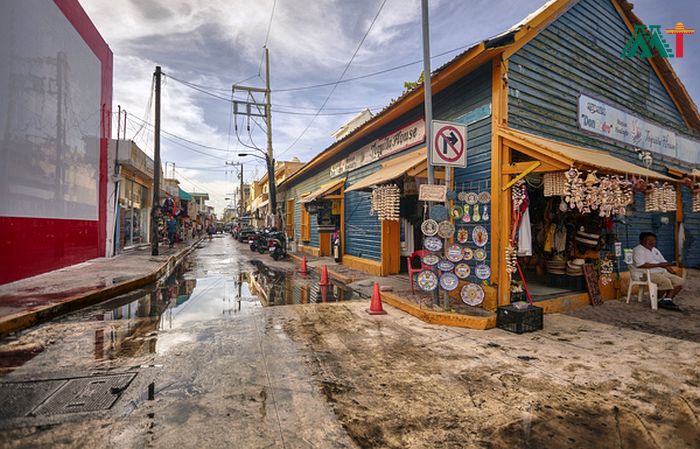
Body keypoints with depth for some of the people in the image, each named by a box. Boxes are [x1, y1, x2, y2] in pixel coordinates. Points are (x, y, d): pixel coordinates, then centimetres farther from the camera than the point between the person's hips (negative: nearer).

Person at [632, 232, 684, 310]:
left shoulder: (655, 250, 22)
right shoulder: (638, 250, -9)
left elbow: (664, 262, 23)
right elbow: (641, 265, -21)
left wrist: (673, 273, 8)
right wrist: (658, 265, -18)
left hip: (662, 272, 9)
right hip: (648, 274, -9)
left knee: (680, 280, -7)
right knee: (666, 281, -30)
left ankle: (667, 299, -8)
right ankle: (659, 300, -8)